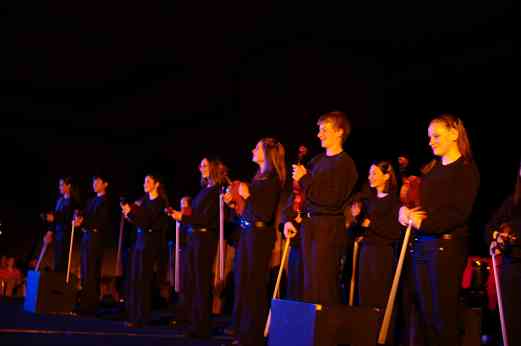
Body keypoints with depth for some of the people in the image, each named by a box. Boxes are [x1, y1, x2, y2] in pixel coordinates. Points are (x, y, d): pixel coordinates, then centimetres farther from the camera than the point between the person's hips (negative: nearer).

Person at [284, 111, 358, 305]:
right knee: (309, 282, 11)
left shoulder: (345, 164, -8)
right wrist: (289, 219, 8)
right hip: (308, 225, 7)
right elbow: (300, 194, 18)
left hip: (329, 228, -7)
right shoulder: (317, 161, 14)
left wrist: (304, 179, -12)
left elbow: (332, 200, -17)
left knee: (322, 284, -6)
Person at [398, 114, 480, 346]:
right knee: (422, 311, 6)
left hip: (446, 246, -7)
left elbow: (459, 214, -13)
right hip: (420, 244, 7)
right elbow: (418, 202, 21)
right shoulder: (430, 168, 18)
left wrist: (422, 223, -14)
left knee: (442, 313, -3)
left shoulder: (466, 169, -3)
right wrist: (404, 211, -1)